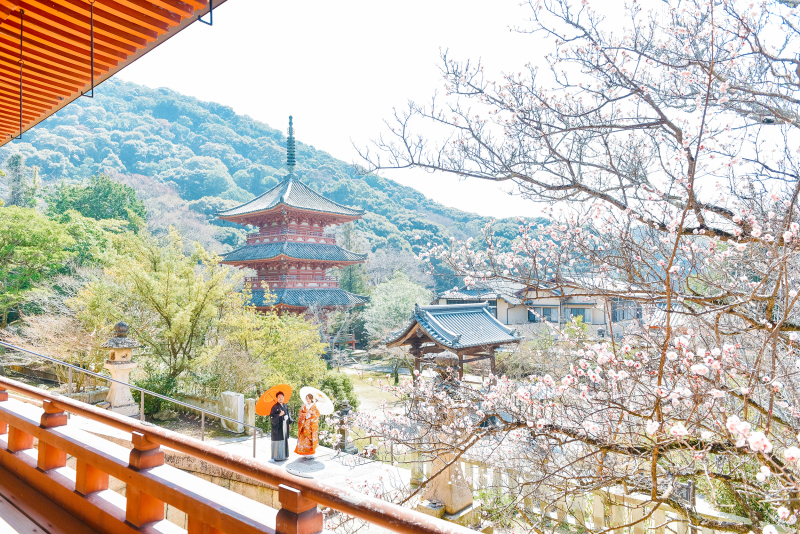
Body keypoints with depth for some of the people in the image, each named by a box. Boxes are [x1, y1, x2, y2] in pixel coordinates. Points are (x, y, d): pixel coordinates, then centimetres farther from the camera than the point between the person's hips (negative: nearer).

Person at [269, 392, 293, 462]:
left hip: (284, 426, 7)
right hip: (278, 427, -7)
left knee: (284, 440, 11)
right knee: (278, 441, -4)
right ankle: (277, 457, 4)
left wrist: (289, 423, 14)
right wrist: (279, 415, -29)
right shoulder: (275, 407, -13)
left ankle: (283, 455, 20)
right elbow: (272, 417, -17)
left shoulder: (285, 406, 8)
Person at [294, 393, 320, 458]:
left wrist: (312, 412, -14)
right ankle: (305, 451, 3)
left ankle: (311, 452, -2)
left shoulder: (314, 406, 5)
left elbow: (318, 414, 1)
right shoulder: (304, 406, 12)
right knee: (304, 437, -5)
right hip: (305, 424, 2)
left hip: (312, 423, -2)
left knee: (311, 437, -8)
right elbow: (300, 413, 8)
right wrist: (305, 414, -11)